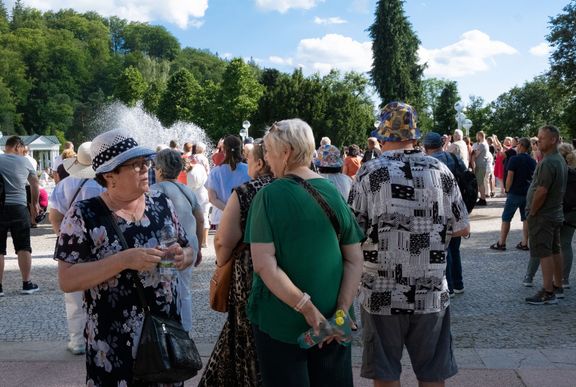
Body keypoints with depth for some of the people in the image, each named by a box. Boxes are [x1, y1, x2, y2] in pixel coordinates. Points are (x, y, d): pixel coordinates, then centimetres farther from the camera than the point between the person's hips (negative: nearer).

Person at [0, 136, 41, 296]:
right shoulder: (24, 161, 4)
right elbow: (35, 184, 17)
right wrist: (34, 203, 32)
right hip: (18, 207, 0)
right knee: (23, 247, 8)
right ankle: (27, 284, 12)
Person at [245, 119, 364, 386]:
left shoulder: (270, 194, -13)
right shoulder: (333, 192, -1)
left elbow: (263, 264, -20)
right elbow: (355, 259, -2)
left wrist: (307, 309, -18)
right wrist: (342, 312, -5)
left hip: (280, 321, -3)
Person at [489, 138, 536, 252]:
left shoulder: (514, 159, -11)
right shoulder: (533, 161, 7)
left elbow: (509, 177, -13)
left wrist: (507, 190, -1)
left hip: (515, 193, -5)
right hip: (528, 193, 5)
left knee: (506, 218, 2)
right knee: (526, 218, 9)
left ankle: (501, 243, 4)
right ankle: (524, 243, 11)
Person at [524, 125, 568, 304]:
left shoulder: (548, 163, -21)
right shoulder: (560, 160, 11)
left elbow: (541, 191, -25)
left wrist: (532, 212, -13)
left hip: (542, 215, -10)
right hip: (556, 213, 10)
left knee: (544, 253, -5)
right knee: (555, 251, 15)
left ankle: (548, 292, -2)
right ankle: (558, 287, 24)